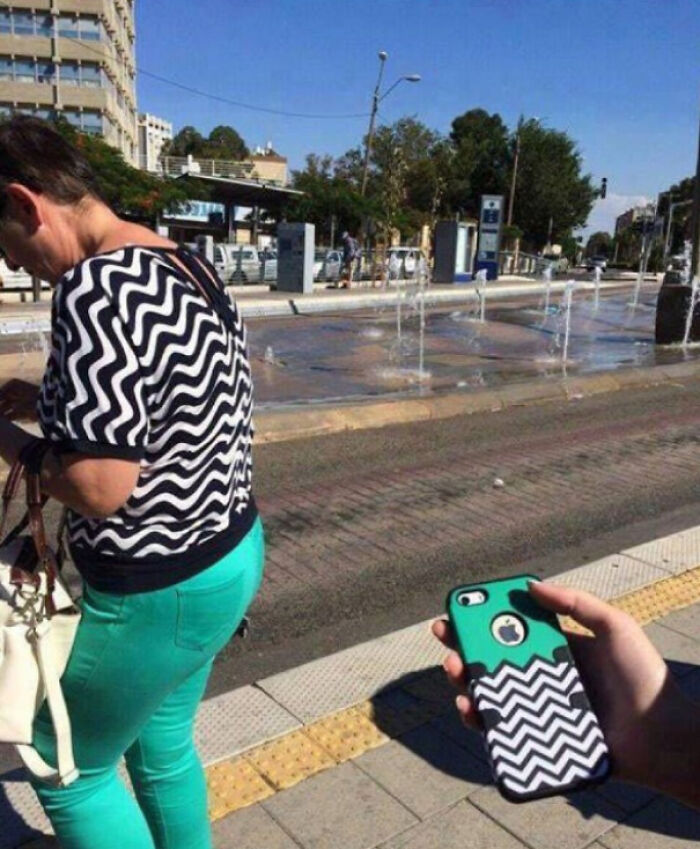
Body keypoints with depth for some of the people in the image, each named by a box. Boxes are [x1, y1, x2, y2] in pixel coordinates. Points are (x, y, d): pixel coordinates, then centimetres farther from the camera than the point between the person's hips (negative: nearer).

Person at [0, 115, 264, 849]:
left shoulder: (94, 289, -25)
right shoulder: (189, 268, 4)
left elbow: (101, 488, -29)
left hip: (155, 592, -8)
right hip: (230, 554, 9)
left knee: (68, 769, 18)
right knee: (162, 746, 27)